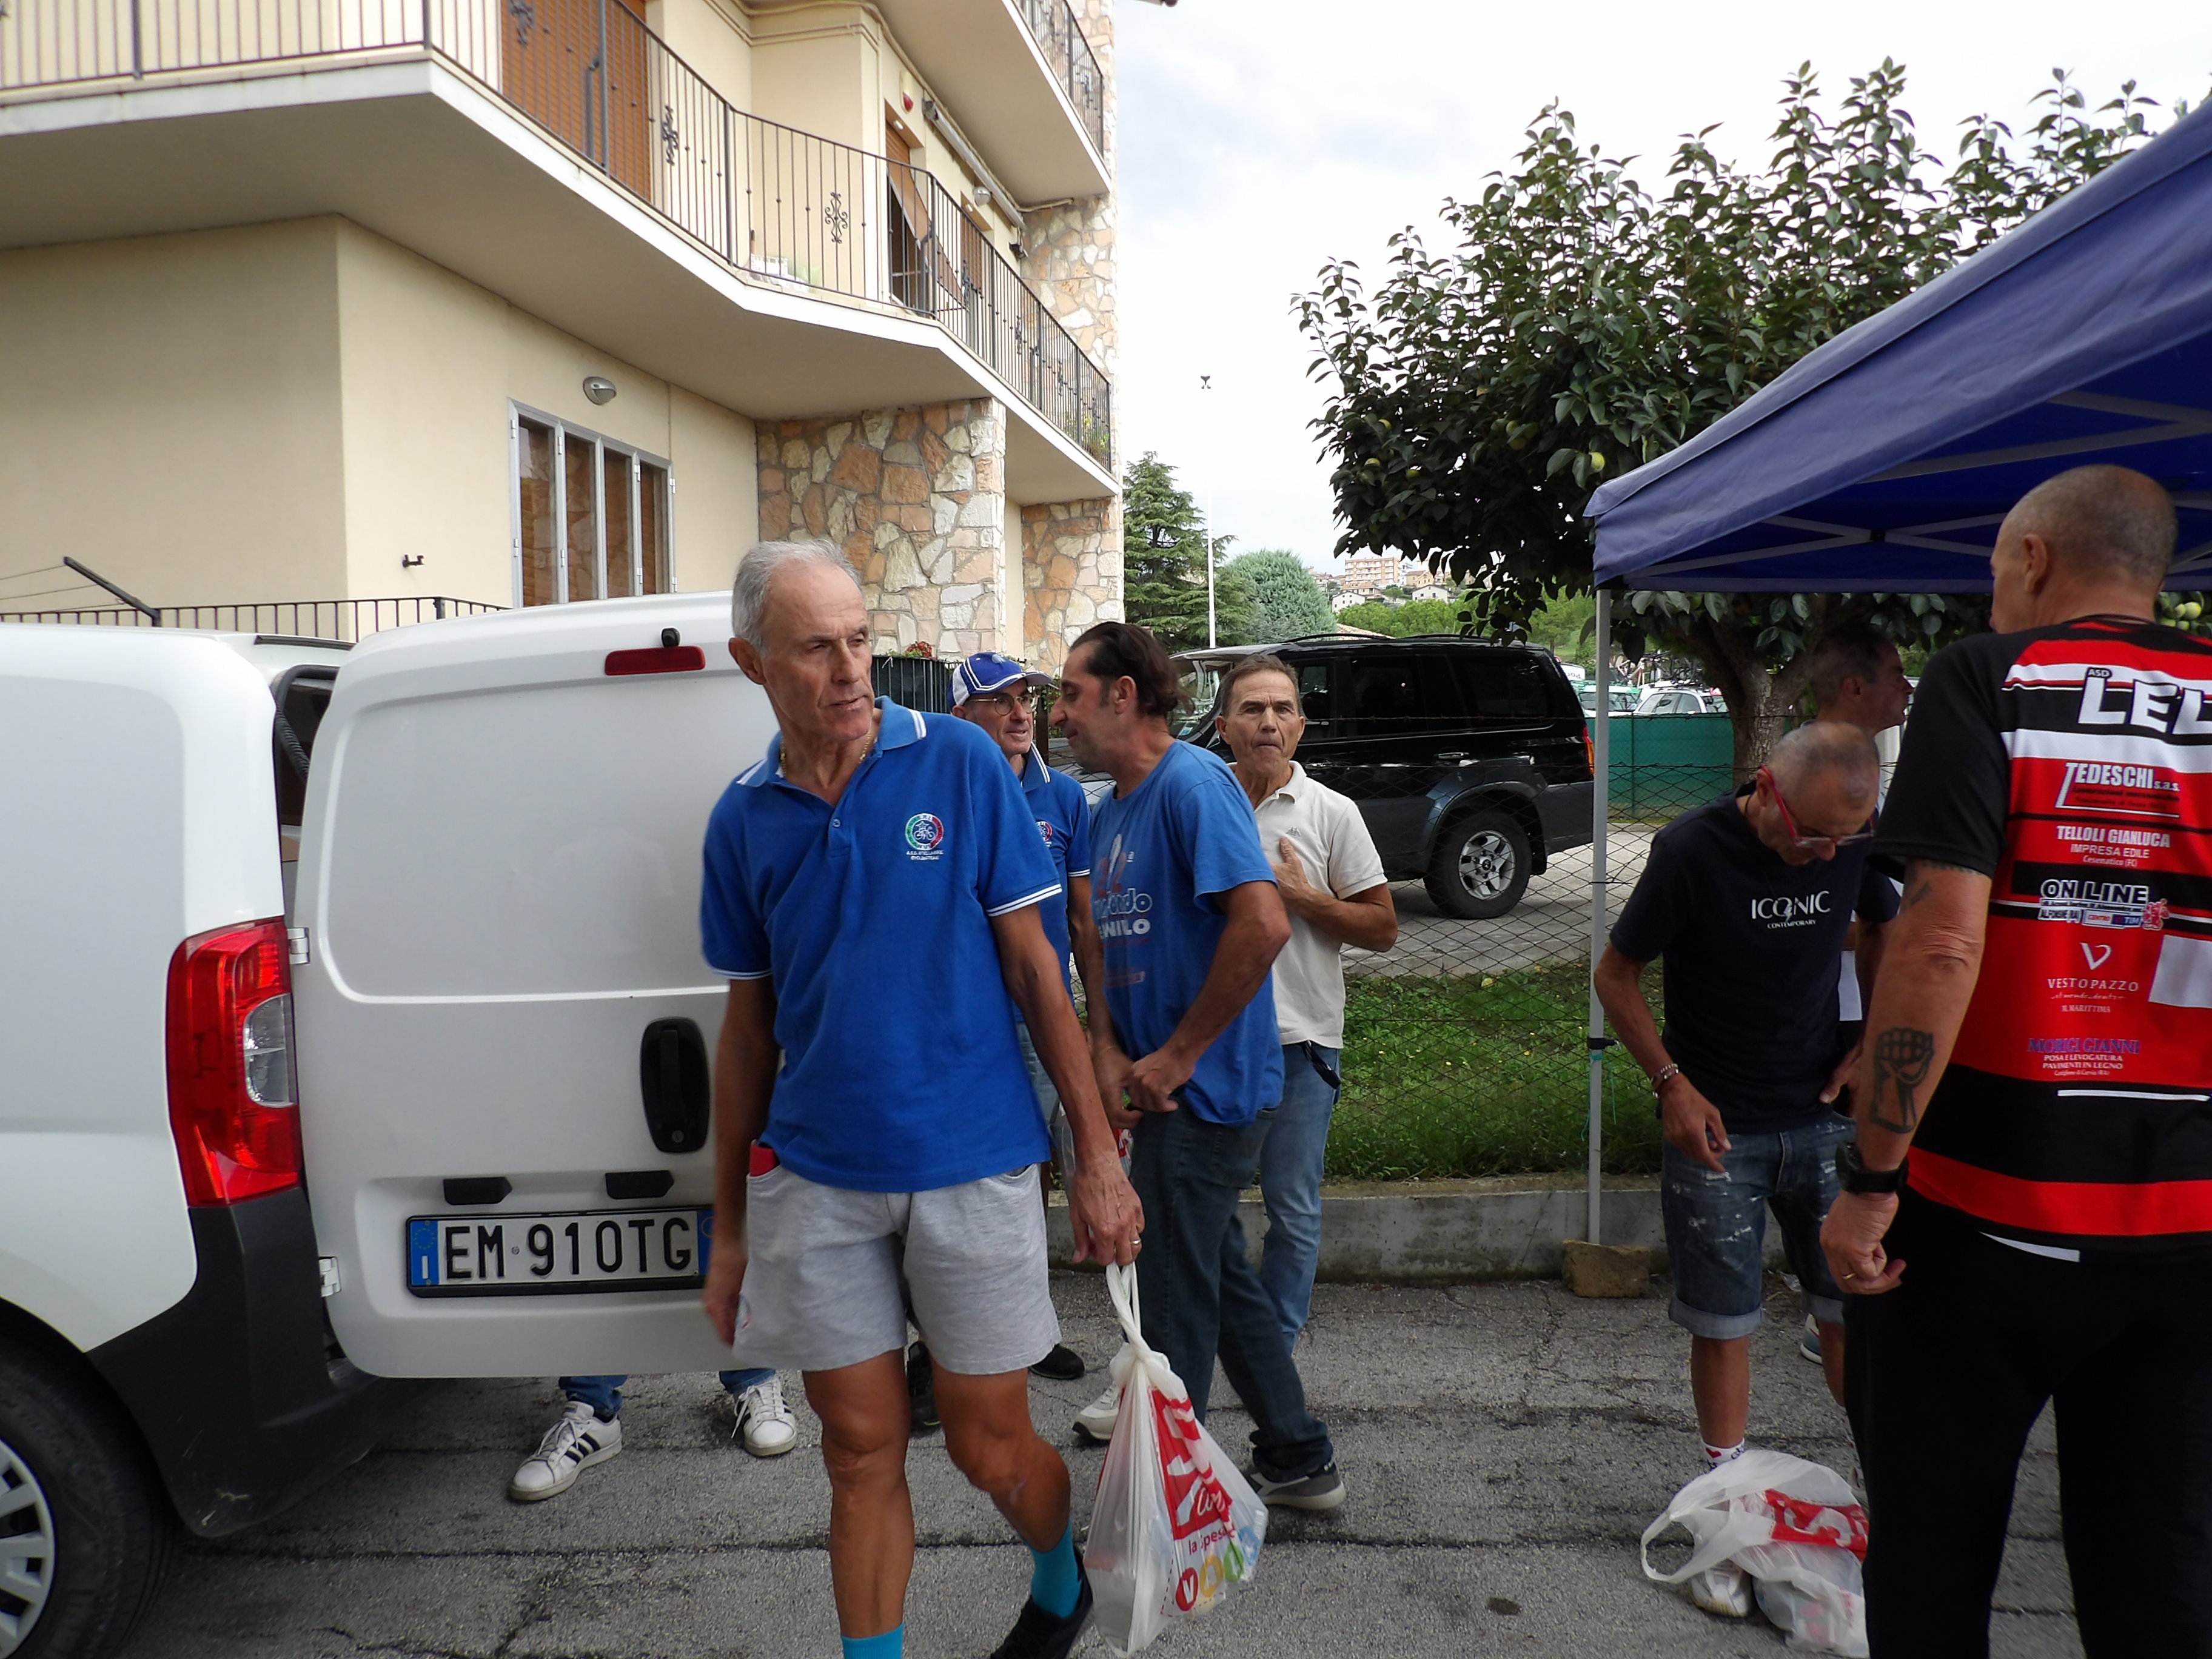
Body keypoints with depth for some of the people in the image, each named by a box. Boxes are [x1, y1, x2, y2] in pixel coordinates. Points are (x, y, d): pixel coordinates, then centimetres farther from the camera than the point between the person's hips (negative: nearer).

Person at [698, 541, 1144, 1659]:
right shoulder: (744, 819, 3)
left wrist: (1097, 1157, -6)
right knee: (861, 1451, 11)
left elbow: (1033, 968, -3)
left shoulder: (960, 764, -6)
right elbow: (748, 1027, 9)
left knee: (990, 1447, 10)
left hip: (972, 1167, -2)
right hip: (814, 1181, 2)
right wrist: (729, 1228, 11)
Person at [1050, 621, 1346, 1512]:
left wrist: (1177, 1057, -20)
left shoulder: (1192, 784, -16)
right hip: (1161, 1095, 10)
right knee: (1219, 1276, 20)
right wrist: (1109, 1055, -3)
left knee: (1176, 1297, 1)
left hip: (1203, 1093, -10)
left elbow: (1263, 924, -27)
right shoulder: (1110, 810, 13)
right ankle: (1298, 1461, 36)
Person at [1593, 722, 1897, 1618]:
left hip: (1822, 1115, 3)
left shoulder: (1856, 841, -6)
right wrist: (1672, 1084, -15)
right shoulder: (1692, 849, -17)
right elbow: (1616, 975, -7)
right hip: (1715, 1126, -3)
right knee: (1723, 1325, 4)